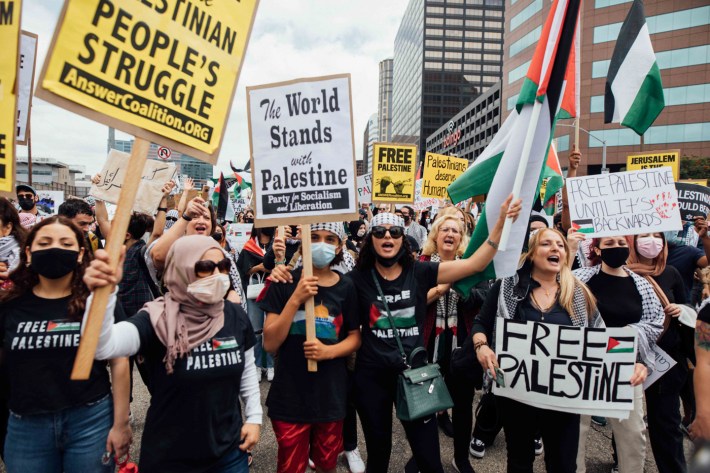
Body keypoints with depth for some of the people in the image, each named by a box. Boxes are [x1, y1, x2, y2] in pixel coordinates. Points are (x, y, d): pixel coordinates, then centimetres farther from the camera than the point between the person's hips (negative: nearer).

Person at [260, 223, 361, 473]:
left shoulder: (346, 287, -3)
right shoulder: (285, 282, -9)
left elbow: (355, 337, 4)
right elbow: (270, 343, -13)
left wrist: (329, 351, -16)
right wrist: (295, 299, -24)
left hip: (331, 393, 2)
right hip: (290, 393, -2)